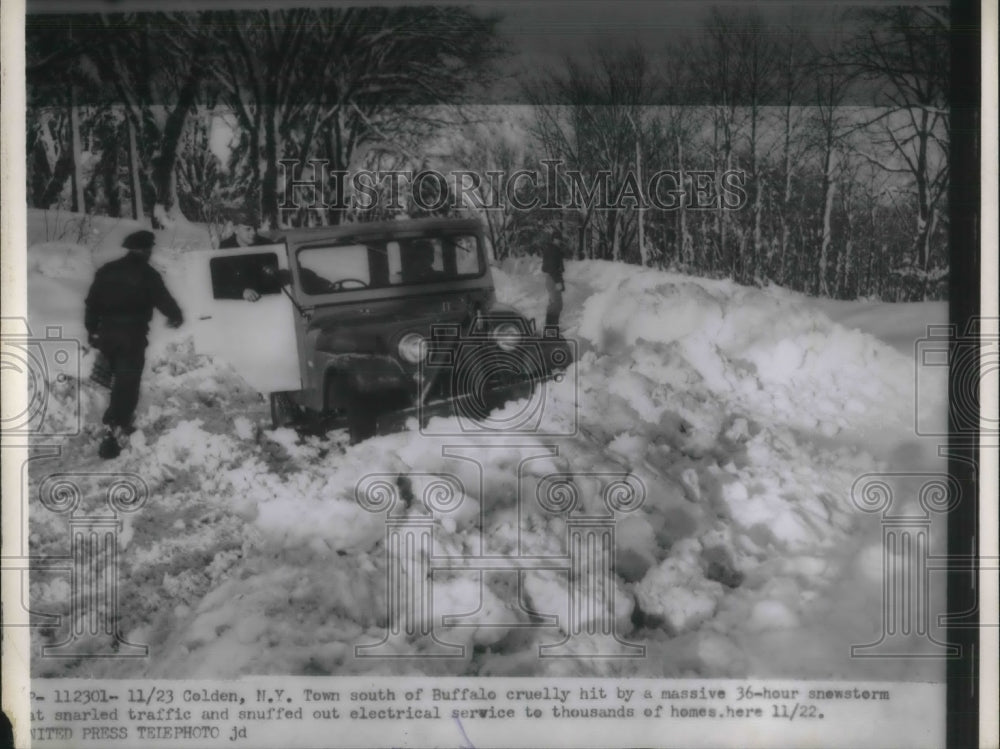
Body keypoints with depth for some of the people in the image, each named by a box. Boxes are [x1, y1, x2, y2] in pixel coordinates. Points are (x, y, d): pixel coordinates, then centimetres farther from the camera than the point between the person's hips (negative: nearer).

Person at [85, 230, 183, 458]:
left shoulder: (106, 270, 9)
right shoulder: (147, 275, -7)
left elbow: (91, 302, 11)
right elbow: (164, 300, -3)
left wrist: (92, 329, 19)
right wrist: (176, 317, 17)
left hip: (107, 333, 6)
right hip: (132, 336, -6)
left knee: (121, 379, 24)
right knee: (127, 384, -5)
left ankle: (120, 423, 30)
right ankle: (112, 435, -12)